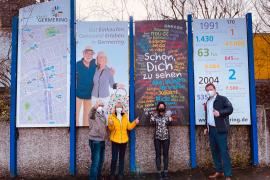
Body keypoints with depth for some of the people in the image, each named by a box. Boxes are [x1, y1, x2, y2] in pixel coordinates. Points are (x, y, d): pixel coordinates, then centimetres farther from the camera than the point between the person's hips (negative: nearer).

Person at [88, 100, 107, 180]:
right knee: (95, 162, -9)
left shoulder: (103, 115, 13)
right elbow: (91, 112, -40)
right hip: (95, 141, -8)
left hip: (102, 141, 8)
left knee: (101, 161, 18)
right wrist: (95, 107, -61)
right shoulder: (94, 115, -12)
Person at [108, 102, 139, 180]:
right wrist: (111, 124, -33)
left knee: (122, 158, 11)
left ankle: (121, 174, 21)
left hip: (123, 140, 3)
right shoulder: (111, 117, -3)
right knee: (114, 158, -5)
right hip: (115, 140, -3)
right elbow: (111, 129, -12)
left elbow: (129, 127, 6)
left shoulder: (125, 117, 9)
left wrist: (135, 122, -7)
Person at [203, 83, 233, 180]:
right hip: (211, 129, 7)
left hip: (220, 129, -7)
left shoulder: (222, 99, -2)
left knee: (224, 151, -7)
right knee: (214, 151, 11)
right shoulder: (208, 102, 17)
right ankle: (219, 171, 22)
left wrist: (220, 112, -27)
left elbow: (230, 109, -13)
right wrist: (206, 127, 20)